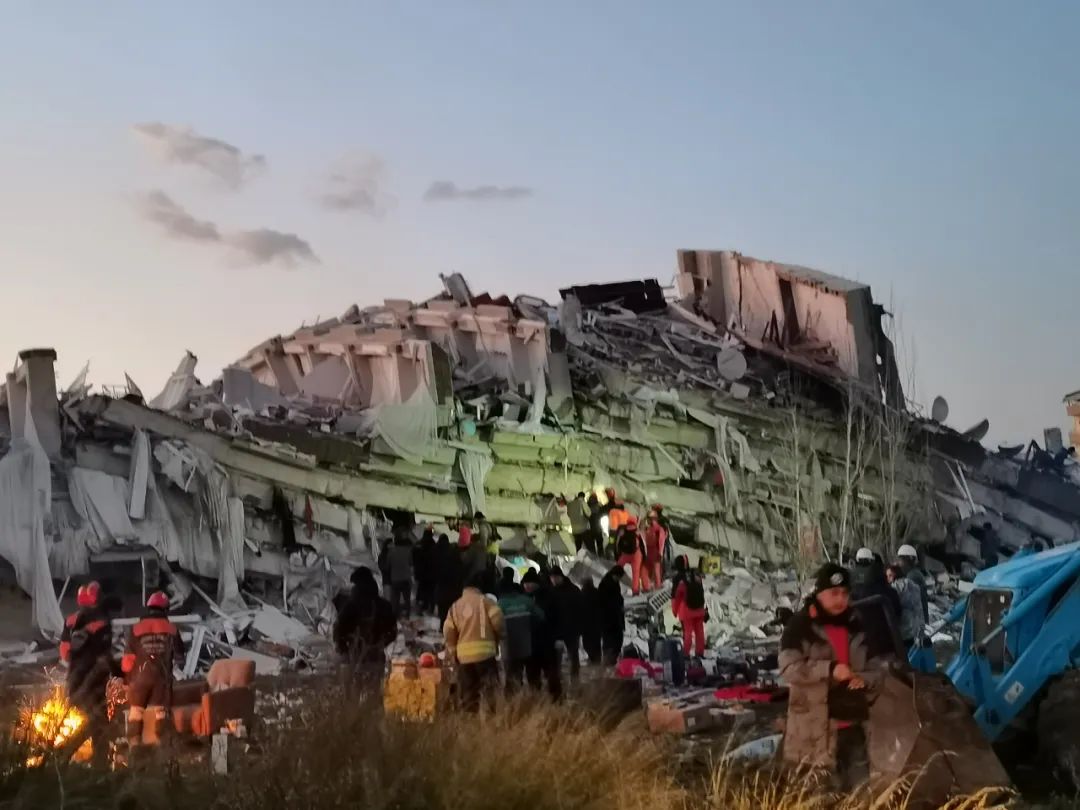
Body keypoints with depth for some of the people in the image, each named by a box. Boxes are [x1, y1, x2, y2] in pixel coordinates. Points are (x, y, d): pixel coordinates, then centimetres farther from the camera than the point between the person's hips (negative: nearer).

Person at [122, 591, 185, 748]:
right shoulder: (171, 629, 4)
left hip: (140, 675, -1)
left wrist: (127, 674, 13)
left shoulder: (136, 629, 0)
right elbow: (180, 654, 15)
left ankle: (134, 743, 2)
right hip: (162, 675, 1)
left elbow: (128, 657, -1)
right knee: (160, 711, 6)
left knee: (136, 710, 7)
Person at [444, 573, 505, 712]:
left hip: (464, 654, 4)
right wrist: (497, 638, 10)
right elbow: (497, 621, -8)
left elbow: (448, 632, 8)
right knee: (489, 689, -4)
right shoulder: (484, 601, 0)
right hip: (484, 651, -4)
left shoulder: (455, 606, 13)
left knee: (468, 693, 10)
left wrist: (453, 652, 15)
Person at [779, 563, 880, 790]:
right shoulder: (801, 626, -6)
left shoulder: (856, 627, 12)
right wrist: (829, 669, -25)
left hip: (852, 724, 6)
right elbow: (789, 668, -15)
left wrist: (864, 678, -2)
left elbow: (874, 666, 21)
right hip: (814, 727, -6)